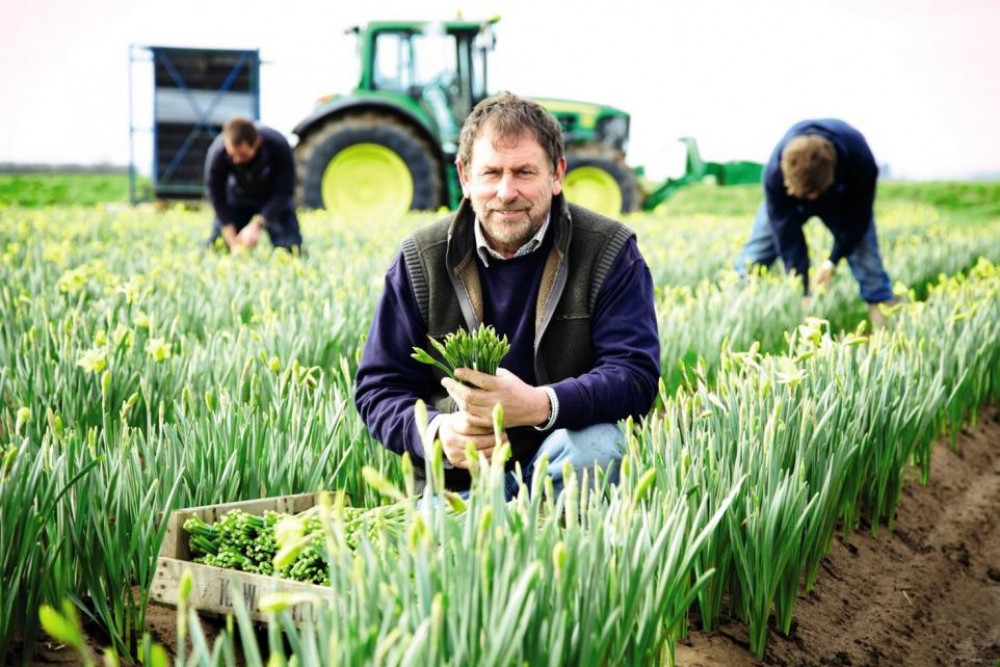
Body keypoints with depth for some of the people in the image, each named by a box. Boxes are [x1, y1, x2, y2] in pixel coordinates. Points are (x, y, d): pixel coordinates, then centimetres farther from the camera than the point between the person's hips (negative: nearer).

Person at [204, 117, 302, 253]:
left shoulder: (279, 147, -35)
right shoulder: (217, 153, -32)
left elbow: (284, 192, -26)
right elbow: (217, 198, -22)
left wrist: (256, 225, -36)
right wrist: (233, 242, -29)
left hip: (274, 197, -1)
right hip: (238, 195, 1)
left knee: (291, 246, -15)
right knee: (215, 247, -8)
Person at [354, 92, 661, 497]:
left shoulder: (609, 253, -2)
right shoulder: (420, 261, 3)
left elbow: (635, 374, -13)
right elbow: (377, 388, 3)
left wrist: (540, 405, -32)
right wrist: (437, 433, -20)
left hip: (562, 462, 0)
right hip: (460, 478, 0)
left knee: (593, 445, -33)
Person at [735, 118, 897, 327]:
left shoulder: (860, 160, -42)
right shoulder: (775, 173, -41)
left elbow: (858, 216, -24)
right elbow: (786, 233, -34)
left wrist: (834, 259, -26)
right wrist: (802, 294, -34)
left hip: (843, 200, 0)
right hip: (791, 200, 0)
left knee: (864, 250, -11)